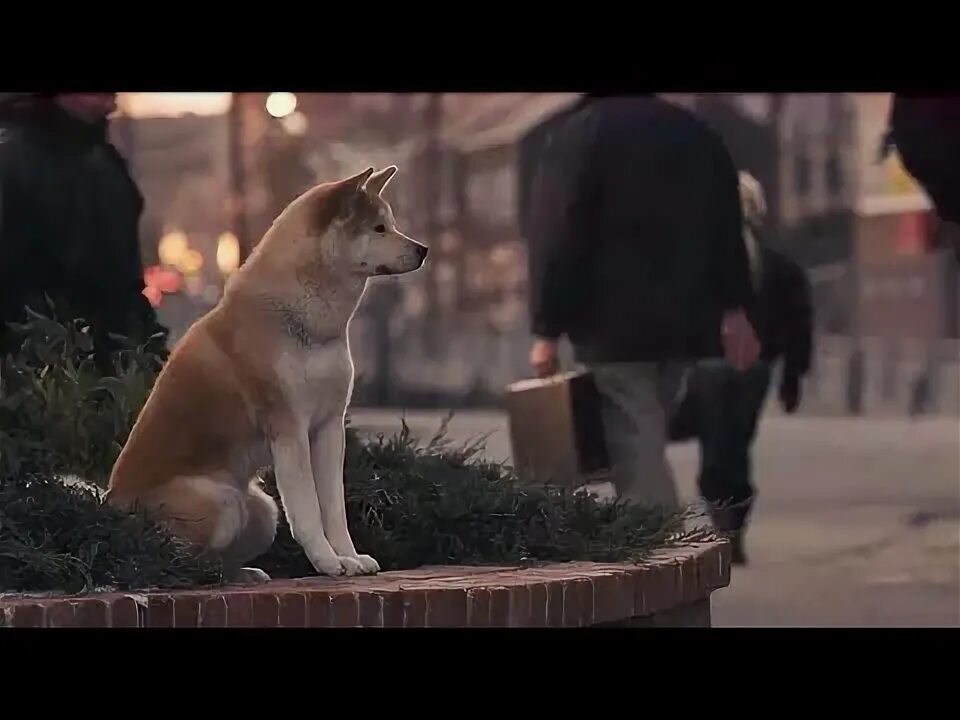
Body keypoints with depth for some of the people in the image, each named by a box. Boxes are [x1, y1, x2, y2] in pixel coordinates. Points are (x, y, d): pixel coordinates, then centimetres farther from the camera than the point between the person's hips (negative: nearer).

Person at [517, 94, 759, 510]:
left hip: (614, 325, -6)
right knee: (642, 449, 15)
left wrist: (547, 331, -7)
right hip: (680, 321, 6)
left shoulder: (572, 135, -4)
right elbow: (727, 227, 12)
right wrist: (734, 310, 13)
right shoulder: (695, 132, 14)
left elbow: (557, 239, -10)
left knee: (636, 456, -8)